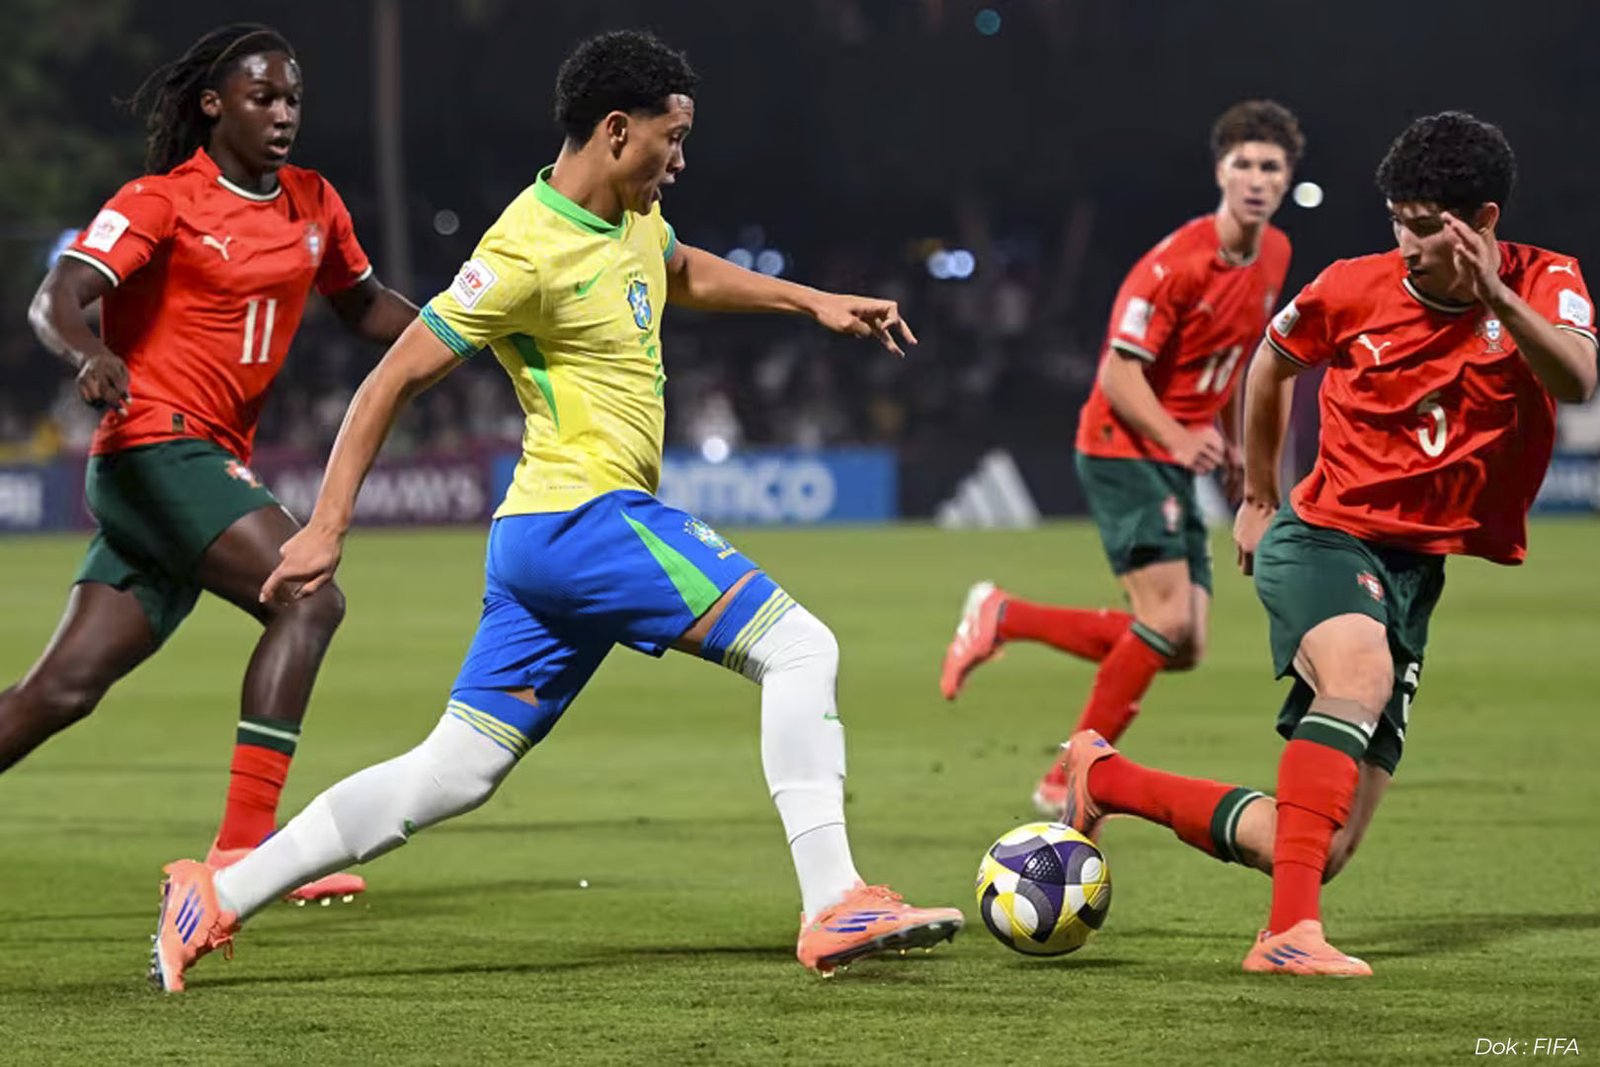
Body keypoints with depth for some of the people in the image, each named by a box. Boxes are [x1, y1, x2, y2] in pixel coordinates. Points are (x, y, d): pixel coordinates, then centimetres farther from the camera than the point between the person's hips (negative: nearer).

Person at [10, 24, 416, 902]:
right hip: (156, 445, -7)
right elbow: (55, 302, -18)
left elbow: (365, 306, 29)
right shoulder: (161, 201, -7)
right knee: (308, 598, -23)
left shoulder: (313, 206, 14)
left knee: (64, 690, 5)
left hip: (212, 463, 7)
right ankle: (243, 846, -26)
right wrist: (91, 353, -40)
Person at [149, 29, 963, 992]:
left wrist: (813, 301, 28)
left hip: (543, 540, 10)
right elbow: (397, 378, -13)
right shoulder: (528, 253, -15)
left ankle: (216, 899, 11)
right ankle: (837, 911, -17)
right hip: (588, 516, -10)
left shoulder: (632, 218, 12)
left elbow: (687, 274, 37)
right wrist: (327, 530, -14)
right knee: (799, 648, -12)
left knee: (451, 775, 9)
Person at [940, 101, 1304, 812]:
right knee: (1169, 618, -19)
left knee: (1182, 648, 2)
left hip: (1178, 466, 8)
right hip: (1123, 452, -8)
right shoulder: (1177, 262, -19)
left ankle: (1002, 618, 15)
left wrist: (1231, 444, 20)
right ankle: (1069, 780, -7)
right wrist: (1178, 439, -34)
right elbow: (1118, 374, -20)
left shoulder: (1274, 256, 5)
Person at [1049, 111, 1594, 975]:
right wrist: (1257, 499, 23)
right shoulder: (1357, 289, -5)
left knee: (1319, 853, 2)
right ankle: (1290, 933, -46)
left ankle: (1107, 780, 24)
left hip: (1415, 571, 3)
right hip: (1324, 537, -3)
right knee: (1361, 675, -39)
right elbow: (1272, 362, 17)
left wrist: (1494, 297, -40)